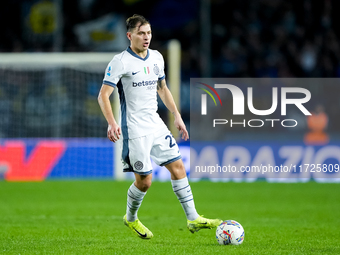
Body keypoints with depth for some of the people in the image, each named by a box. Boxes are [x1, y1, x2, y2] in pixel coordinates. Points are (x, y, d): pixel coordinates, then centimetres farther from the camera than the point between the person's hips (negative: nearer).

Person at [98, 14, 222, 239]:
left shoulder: (157, 58, 9)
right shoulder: (120, 62, -12)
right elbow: (103, 95, -15)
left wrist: (177, 115, 17)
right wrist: (112, 123, -28)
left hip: (156, 124, 7)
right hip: (135, 129, -7)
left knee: (177, 166, 1)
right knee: (144, 180, -3)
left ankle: (193, 219, 5)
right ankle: (131, 219, 23)